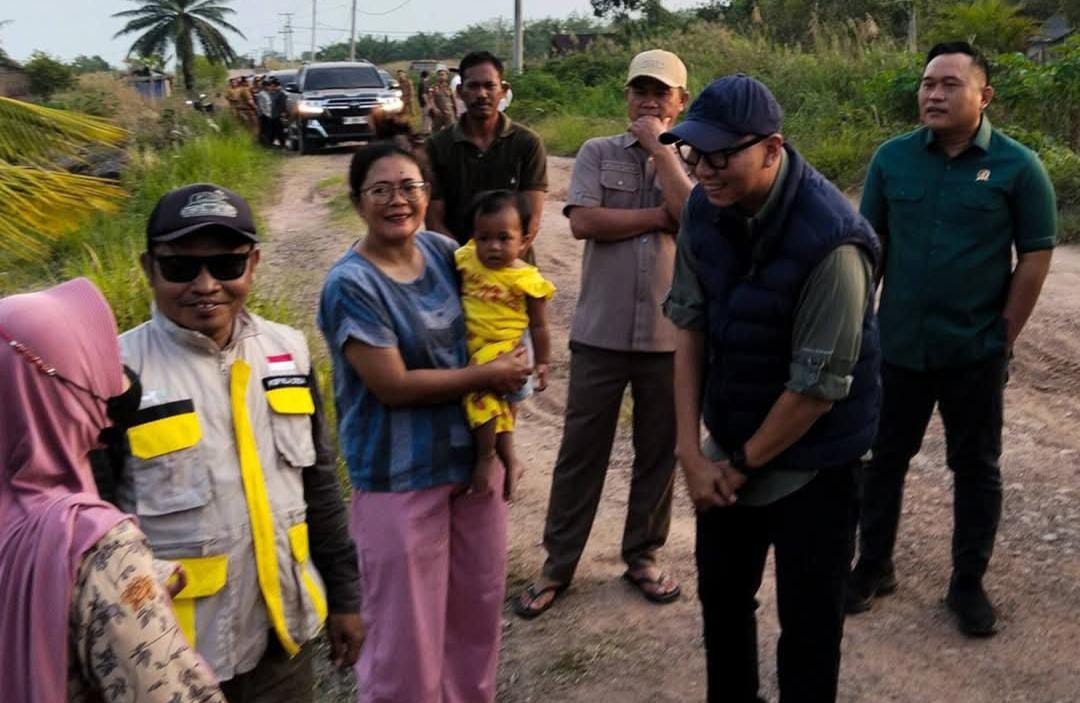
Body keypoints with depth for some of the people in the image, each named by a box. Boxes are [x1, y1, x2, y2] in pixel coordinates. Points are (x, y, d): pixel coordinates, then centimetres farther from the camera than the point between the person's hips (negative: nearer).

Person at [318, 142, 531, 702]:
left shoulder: (442, 250, 1)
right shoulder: (351, 284, -18)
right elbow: (393, 385, -21)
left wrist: (511, 366, -4)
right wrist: (489, 375, -13)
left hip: (474, 455, 7)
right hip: (401, 475, -6)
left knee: (478, 608, 20)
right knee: (406, 627, 6)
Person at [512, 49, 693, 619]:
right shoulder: (598, 153, 3)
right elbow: (584, 221, -13)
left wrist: (661, 148, -10)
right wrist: (662, 217, -11)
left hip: (670, 334, 1)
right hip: (601, 331, -1)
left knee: (659, 452, 12)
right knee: (581, 450, 7)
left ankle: (643, 555, 30)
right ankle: (558, 563, 20)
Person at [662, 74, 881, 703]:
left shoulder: (830, 242, -28)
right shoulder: (705, 208, -8)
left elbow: (819, 385, -23)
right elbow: (689, 324, -2)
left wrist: (744, 463, -10)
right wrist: (692, 451, -6)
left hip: (811, 461, -6)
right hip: (731, 445, 6)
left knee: (808, 620, 8)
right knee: (720, 590, 21)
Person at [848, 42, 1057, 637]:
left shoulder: (1017, 166, -7)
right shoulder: (893, 158, 0)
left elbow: (1035, 256, -4)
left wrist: (1004, 337, -7)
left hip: (975, 353, -2)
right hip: (898, 346, 2)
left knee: (976, 469, 10)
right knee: (883, 460, 12)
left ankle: (968, 584, 25)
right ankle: (873, 567, 29)